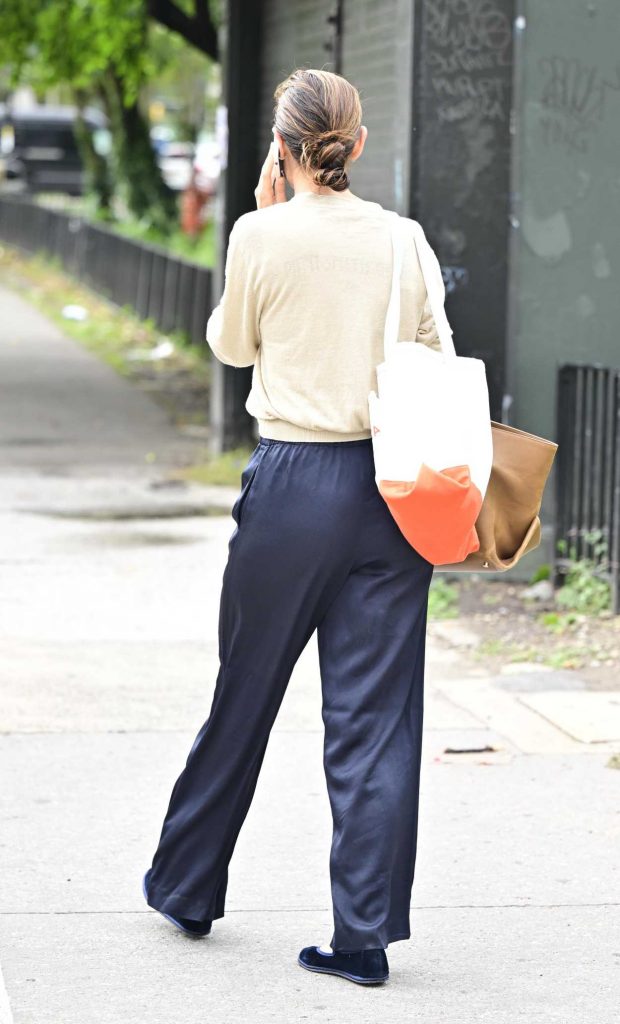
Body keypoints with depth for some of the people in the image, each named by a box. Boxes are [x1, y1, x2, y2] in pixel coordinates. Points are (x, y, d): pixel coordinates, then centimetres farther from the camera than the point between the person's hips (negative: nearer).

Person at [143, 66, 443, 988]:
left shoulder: (263, 235, -9)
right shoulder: (402, 241, 0)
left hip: (293, 486, -2)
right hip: (390, 487, 2)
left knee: (245, 696, 14)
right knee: (375, 713, 4)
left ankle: (187, 885, 32)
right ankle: (366, 934, 3)